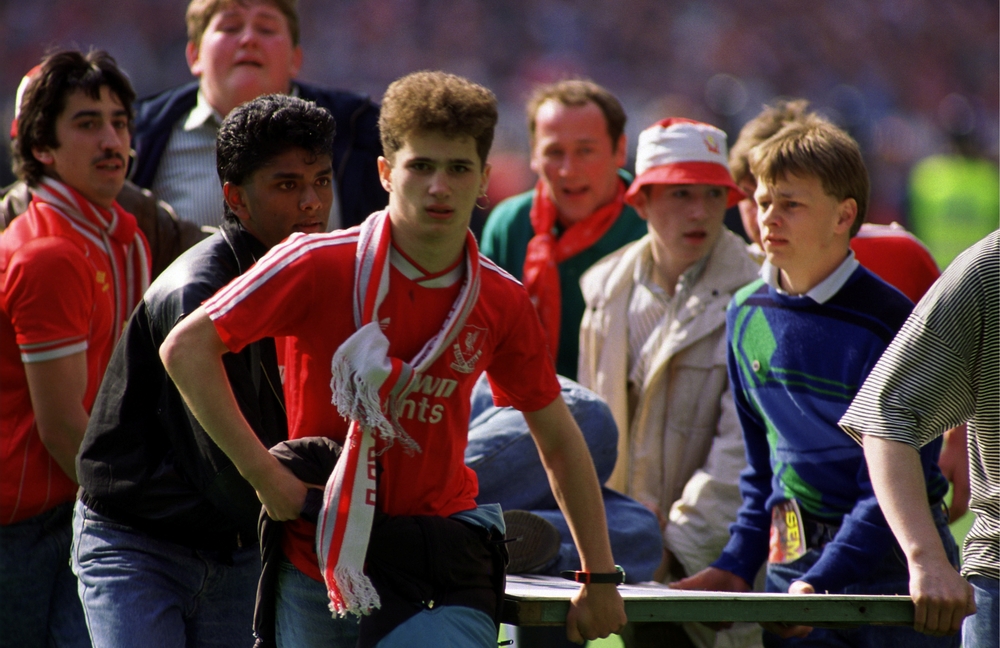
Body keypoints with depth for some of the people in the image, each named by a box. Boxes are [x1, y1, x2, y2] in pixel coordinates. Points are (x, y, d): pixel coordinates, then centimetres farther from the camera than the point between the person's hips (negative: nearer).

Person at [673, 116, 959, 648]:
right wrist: (736, 565, 8)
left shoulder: (889, 323, -13)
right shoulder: (747, 315, 7)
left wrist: (821, 582, -22)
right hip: (790, 559, 5)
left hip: (890, 560, -5)